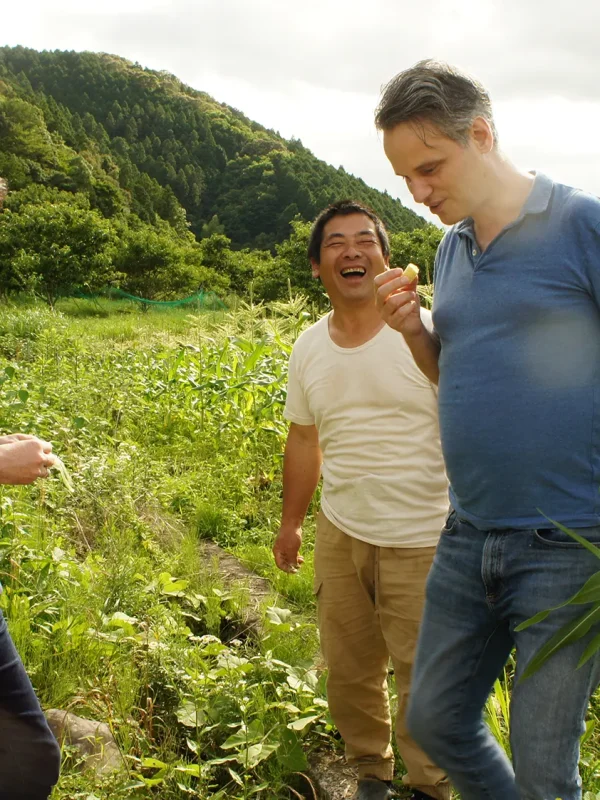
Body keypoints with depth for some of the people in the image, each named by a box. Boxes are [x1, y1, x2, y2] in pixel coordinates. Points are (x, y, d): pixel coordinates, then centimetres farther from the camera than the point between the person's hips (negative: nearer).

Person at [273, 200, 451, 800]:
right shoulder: (308, 349, 5)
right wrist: (291, 521, 21)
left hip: (422, 541, -4)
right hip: (340, 534, 5)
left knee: (423, 676, 7)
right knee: (348, 669, 15)